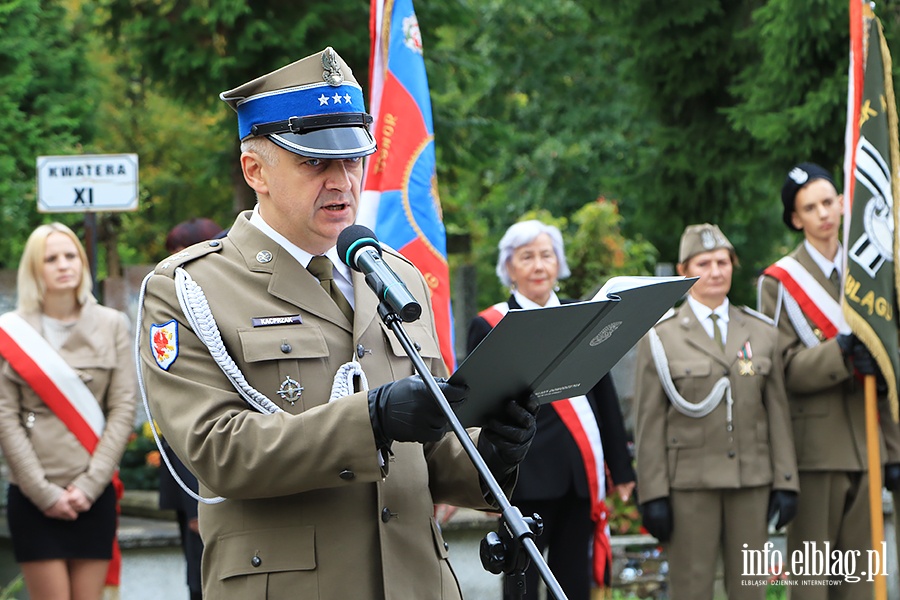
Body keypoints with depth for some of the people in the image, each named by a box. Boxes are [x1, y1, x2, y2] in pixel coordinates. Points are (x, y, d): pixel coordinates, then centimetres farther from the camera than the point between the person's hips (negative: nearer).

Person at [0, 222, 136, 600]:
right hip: (32, 497, -1)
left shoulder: (111, 325, 7)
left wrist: (90, 484, -7)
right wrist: (44, 492, -10)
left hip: (94, 496, 2)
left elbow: (123, 409, 2)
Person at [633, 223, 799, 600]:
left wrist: (785, 482, 4)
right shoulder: (660, 337, 2)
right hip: (689, 482, -3)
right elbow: (649, 423, -1)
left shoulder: (761, 333, 12)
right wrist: (653, 494, -6)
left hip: (752, 482, 3)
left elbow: (777, 413, 11)